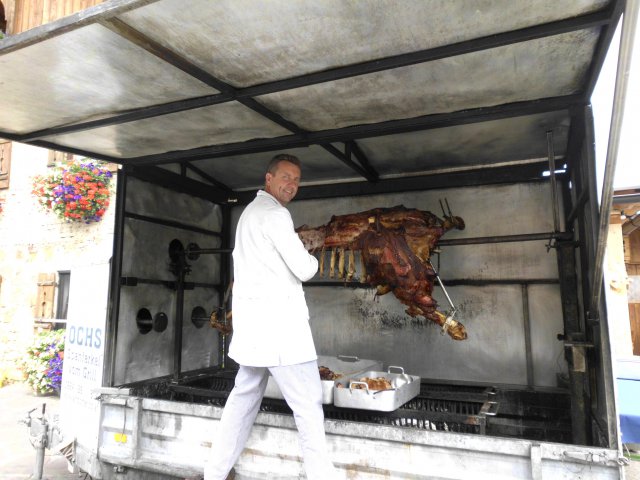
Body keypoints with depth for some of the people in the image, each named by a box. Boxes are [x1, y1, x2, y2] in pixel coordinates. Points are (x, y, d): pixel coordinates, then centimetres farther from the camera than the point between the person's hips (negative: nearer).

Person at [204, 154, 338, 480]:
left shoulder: (251, 211, 19)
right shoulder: (274, 214, -12)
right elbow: (303, 269, -15)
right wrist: (312, 261, 5)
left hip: (254, 320, 10)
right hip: (277, 321, -10)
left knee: (244, 398, 18)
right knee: (308, 404, -4)